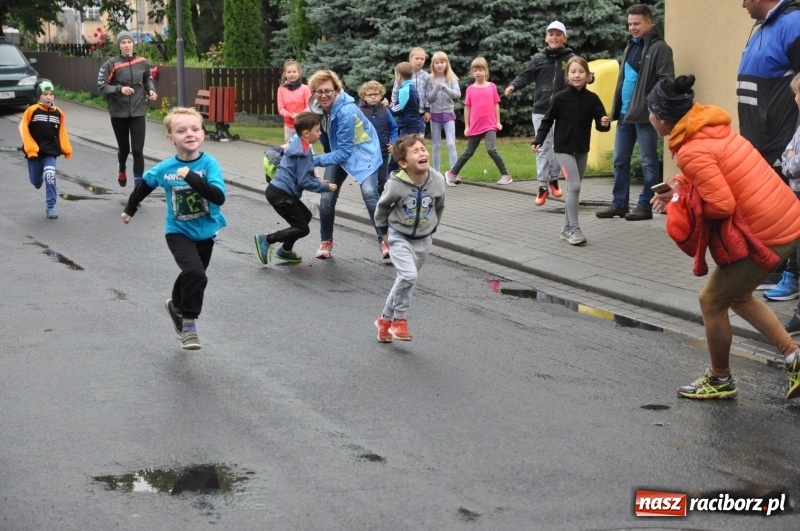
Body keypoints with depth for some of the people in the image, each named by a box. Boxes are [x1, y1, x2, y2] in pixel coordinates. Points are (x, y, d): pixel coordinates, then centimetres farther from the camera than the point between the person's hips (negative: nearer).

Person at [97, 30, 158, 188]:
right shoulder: (112, 64, -10)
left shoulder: (142, 62, -1)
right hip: (119, 113, -1)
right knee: (124, 148, 16)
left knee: (138, 150, -8)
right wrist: (120, 89, -24)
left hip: (138, 112, 1)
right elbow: (101, 86, -10)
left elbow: (148, 79, 17)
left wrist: (151, 90, -3)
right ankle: (122, 170, 48)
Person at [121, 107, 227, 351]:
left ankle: (177, 305, 52)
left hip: (205, 233, 2)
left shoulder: (209, 164, -19)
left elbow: (219, 197, -32)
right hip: (178, 232, -2)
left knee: (192, 276, 21)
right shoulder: (164, 168, -14)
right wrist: (130, 209, 20)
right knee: (195, 273, -24)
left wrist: (192, 177, -39)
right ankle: (188, 324, -7)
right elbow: (145, 184, 7)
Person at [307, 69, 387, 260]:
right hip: (338, 152, 6)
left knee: (369, 193, -23)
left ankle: (384, 240, -15)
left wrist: (315, 160, -35)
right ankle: (326, 241, 18)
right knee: (327, 198, -2)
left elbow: (344, 152, -32)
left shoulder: (346, 111, -35)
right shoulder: (315, 108, -15)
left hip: (363, 151, -6)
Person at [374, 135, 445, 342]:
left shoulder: (437, 180, -13)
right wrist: (384, 231, 5)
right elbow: (383, 206, -3)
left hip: (423, 240, 4)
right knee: (408, 275, -22)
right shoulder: (396, 184, -23)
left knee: (406, 280, 12)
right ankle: (399, 319, -4)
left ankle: (386, 318, 31)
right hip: (400, 237, -4)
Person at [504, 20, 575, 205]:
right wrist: (513, 86, -20)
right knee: (543, 148, 1)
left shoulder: (570, 58, 0)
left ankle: (554, 178, 30)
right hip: (541, 110, 0)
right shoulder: (539, 58, 2)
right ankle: (543, 187, 6)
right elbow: (526, 75, -2)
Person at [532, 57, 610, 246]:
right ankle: (574, 229, -13)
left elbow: (599, 121, -2)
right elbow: (547, 120, -2)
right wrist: (538, 141, -8)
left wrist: (605, 123, -24)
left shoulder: (592, 99, -3)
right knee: (574, 186, -16)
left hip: (582, 150, 4)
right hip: (563, 149, -4)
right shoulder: (560, 98, -10)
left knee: (574, 188, 12)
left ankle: (567, 228, 22)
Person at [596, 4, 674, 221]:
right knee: (620, 160, 10)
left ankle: (645, 206, 5)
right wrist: (616, 108, 16)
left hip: (645, 114, -8)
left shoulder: (659, 48, -7)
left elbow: (666, 81, -14)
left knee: (648, 162, 0)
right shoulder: (630, 47, 18)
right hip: (625, 113, 8)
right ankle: (619, 204, 18)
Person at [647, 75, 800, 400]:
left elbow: (722, 205, -24)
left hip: (765, 236, -9)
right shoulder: (712, 129, 7)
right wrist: (682, 186, 5)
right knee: (737, 296, 24)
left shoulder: (692, 151, -21)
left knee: (712, 302, 8)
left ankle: (720, 381, 25)